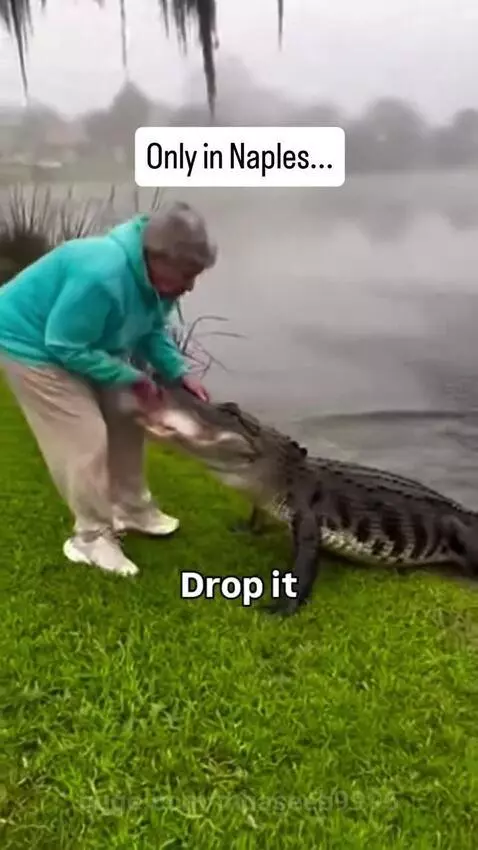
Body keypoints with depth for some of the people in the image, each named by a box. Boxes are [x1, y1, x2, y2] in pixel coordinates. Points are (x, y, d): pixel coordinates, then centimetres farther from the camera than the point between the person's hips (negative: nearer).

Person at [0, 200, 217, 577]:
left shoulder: (157, 275, -11)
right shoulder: (101, 276, -39)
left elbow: (153, 331, 3)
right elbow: (66, 347, -32)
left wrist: (180, 373, -13)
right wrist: (133, 378, -24)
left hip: (88, 343, 9)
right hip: (33, 344, -9)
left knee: (124, 420, 11)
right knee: (85, 439, -10)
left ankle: (132, 509, 28)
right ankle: (91, 536, 8)